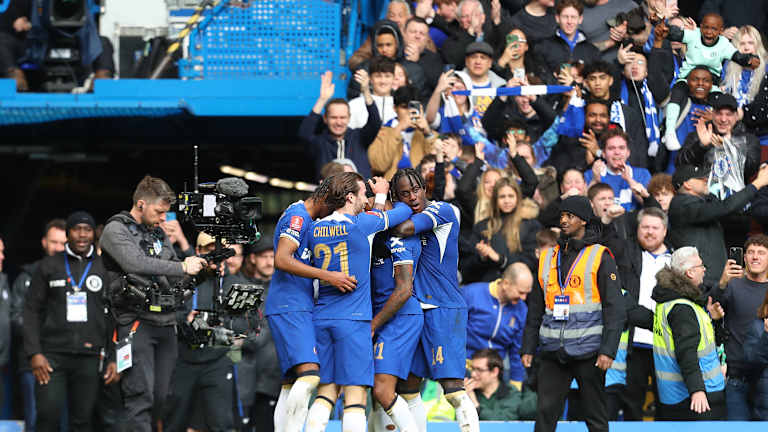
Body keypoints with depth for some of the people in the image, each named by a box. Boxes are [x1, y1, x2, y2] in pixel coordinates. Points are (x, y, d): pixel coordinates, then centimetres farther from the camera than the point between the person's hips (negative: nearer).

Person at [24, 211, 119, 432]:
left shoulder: (104, 269, 10)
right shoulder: (49, 266, 9)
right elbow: (32, 310, 6)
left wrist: (114, 359, 2)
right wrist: (34, 353, -5)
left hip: (89, 356, 1)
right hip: (52, 354, -1)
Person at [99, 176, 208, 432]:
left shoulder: (159, 234, 21)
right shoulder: (116, 230, -3)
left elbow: (173, 279, 23)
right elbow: (135, 264, -21)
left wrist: (199, 268, 3)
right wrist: (182, 267, -18)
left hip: (165, 324, 7)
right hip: (136, 323, -7)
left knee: (160, 396, 5)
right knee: (140, 394, -14)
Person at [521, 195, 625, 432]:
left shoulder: (600, 257, 0)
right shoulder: (548, 257, 14)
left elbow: (615, 308, -5)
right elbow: (535, 308, 19)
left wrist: (608, 350, -13)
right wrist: (528, 348, 13)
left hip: (588, 350, -4)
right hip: (552, 351, 4)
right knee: (545, 412, -4)